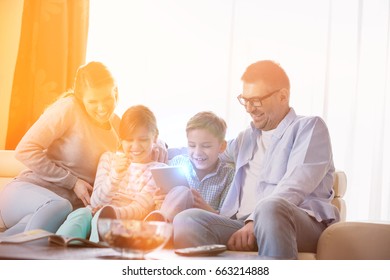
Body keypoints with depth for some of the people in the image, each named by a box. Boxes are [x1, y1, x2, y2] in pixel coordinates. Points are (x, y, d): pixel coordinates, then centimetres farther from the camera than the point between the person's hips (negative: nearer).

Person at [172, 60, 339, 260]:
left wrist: (254, 222, -21)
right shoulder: (246, 138, 31)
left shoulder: (309, 128, 8)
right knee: (187, 221, -24)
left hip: (302, 224, -6)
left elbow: (294, 188, -8)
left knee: (270, 208, -41)